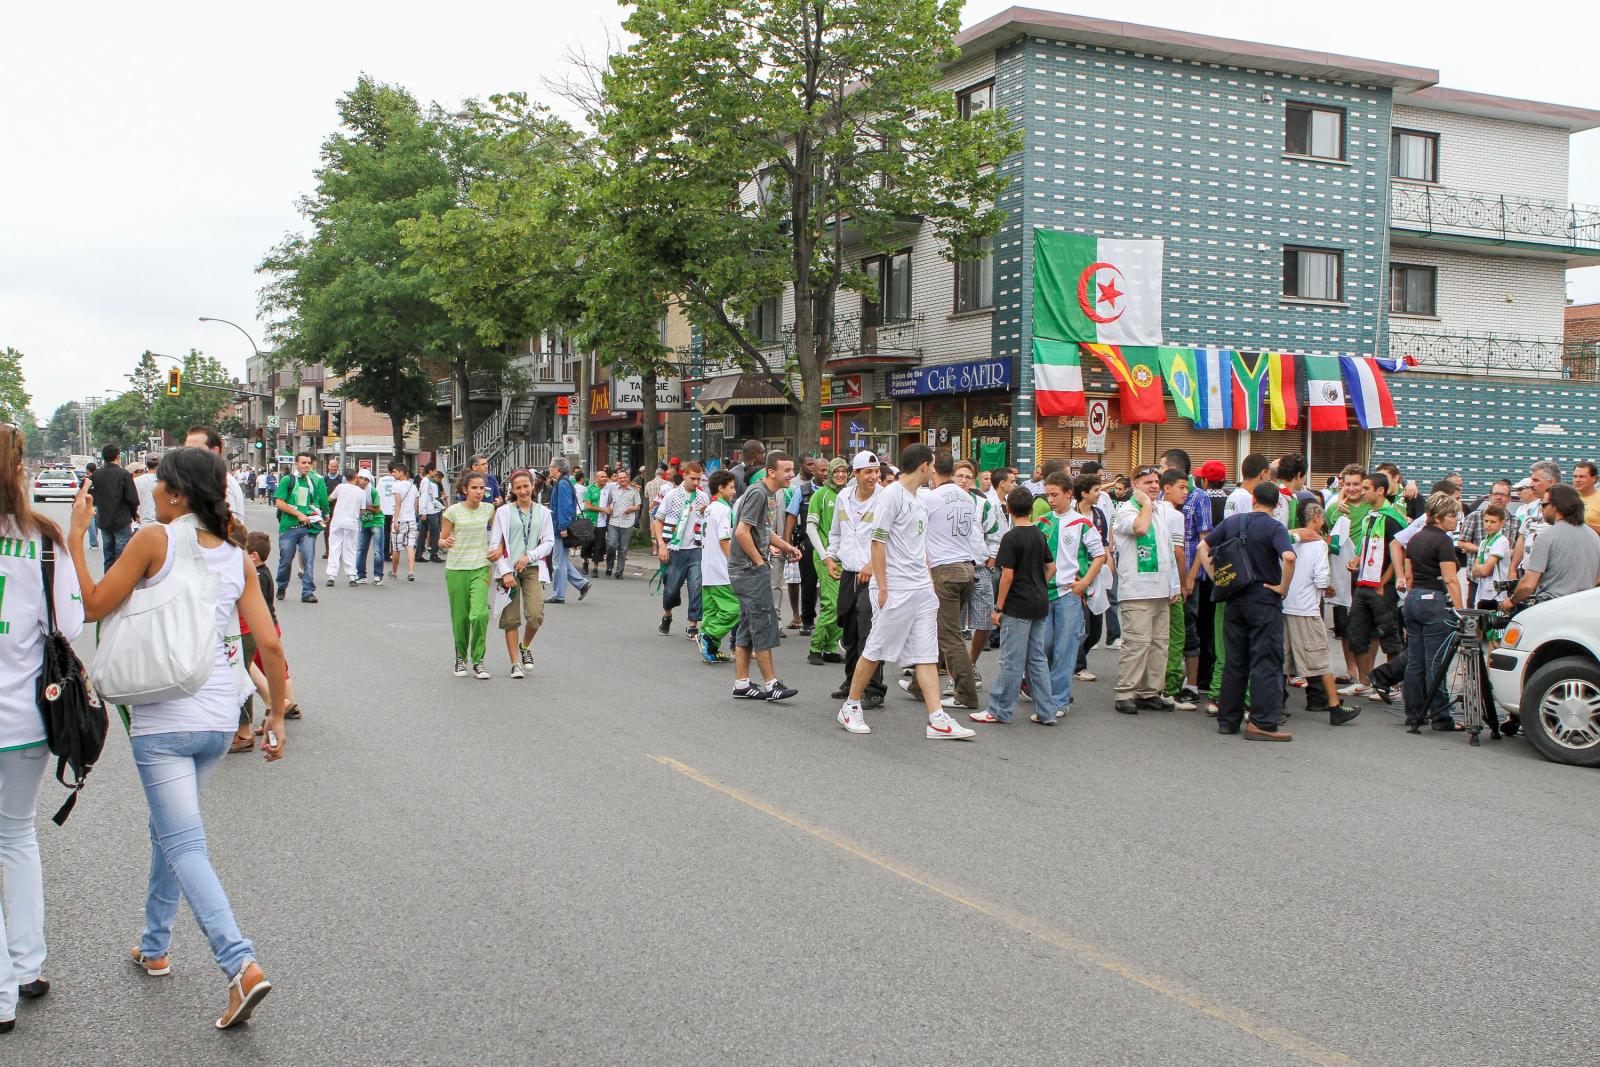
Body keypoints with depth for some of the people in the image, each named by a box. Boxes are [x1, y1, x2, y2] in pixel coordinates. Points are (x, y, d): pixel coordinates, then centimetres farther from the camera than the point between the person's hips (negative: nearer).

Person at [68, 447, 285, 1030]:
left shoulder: (155, 540, -9)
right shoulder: (237, 559, 4)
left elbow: (91, 606, -5)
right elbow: (270, 645, 1)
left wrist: (75, 536, 3)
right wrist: (276, 715, 10)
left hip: (163, 719, -6)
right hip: (220, 718, 6)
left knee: (184, 844, -4)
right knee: (168, 829, 24)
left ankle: (241, 966, -16)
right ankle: (155, 947, 36)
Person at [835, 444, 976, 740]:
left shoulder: (918, 501, 17)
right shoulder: (891, 495, -9)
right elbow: (877, 542, -12)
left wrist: (929, 580, 16)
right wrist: (882, 588, -15)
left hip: (921, 590, 8)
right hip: (895, 590, -8)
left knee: (927, 654, 2)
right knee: (875, 650, 1)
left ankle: (937, 720, -1)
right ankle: (851, 706, 17)